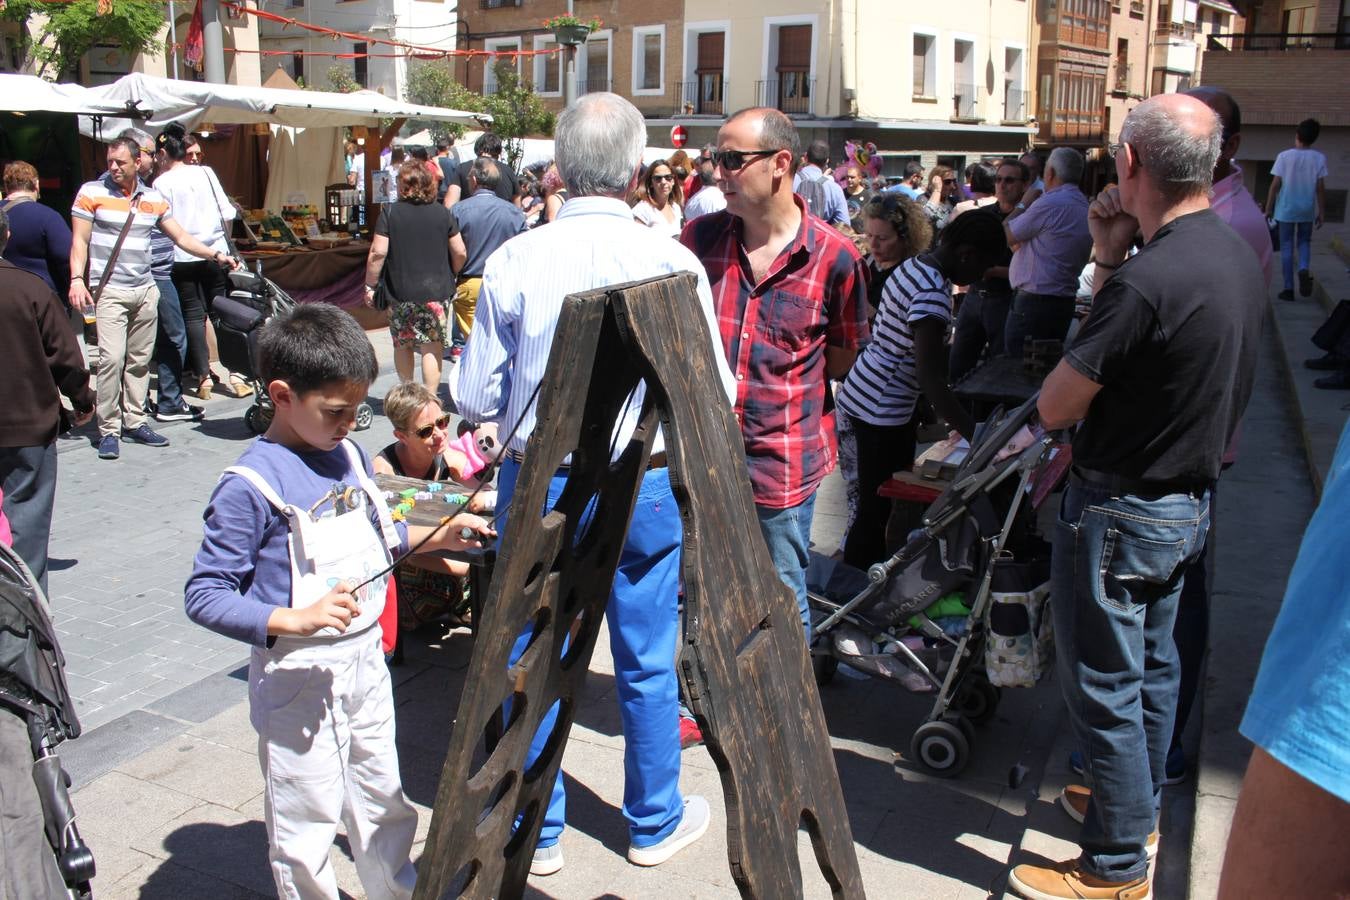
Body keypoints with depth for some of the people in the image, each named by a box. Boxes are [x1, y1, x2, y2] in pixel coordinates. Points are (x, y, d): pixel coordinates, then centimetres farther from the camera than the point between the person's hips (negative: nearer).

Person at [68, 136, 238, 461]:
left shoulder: (154, 199, 11)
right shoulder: (91, 193, 1)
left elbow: (180, 237, 14)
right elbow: (79, 240, -1)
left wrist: (216, 255, 4)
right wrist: (77, 278, -13)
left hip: (145, 290, 4)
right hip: (109, 290, -4)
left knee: (139, 360, 7)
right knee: (112, 359, -12)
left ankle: (135, 423, 16)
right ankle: (108, 430, -6)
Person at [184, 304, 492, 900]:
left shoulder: (348, 455, 3)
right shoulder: (250, 486, -19)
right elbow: (203, 594, -19)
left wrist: (439, 536, 2)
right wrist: (296, 620, -31)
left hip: (366, 660, 7)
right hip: (298, 677, -7)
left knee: (382, 799, 23)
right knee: (306, 825, 9)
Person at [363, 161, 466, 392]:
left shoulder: (389, 214, -3)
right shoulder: (443, 214, 2)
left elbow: (378, 253, -9)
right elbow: (459, 253, 3)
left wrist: (370, 285, 0)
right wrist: (450, 277, 20)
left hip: (400, 293, 0)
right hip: (437, 292, 0)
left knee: (402, 345, 17)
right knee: (432, 348, 1)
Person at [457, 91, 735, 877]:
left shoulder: (514, 261, -9)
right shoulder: (672, 262, -12)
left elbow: (477, 400, -4)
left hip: (537, 483, 1)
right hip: (642, 488, -1)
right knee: (646, 664, 15)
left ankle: (536, 833, 31)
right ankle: (655, 823, 34)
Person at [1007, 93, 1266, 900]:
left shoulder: (1148, 279, -28)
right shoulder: (1238, 257, 1)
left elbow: (1055, 406, -19)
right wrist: (1111, 262, -2)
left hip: (1122, 511, -9)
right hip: (1191, 500, 9)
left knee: (1105, 686, 5)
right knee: (1153, 663, 24)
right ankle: (1139, 804, 44)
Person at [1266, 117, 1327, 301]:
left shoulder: (1284, 156, -7)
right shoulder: (1319, 158, -3)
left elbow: (1275, 185, -7)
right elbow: (1320, 188, -2)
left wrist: (1268, 209, 2)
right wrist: (1321, 212, 6)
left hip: (1286, 210, -1)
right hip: (1307, 210, 1)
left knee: (1287, 247, 6)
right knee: (1304, 242, 19)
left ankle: (1288, 288, 5)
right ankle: (1304, 269, -11)